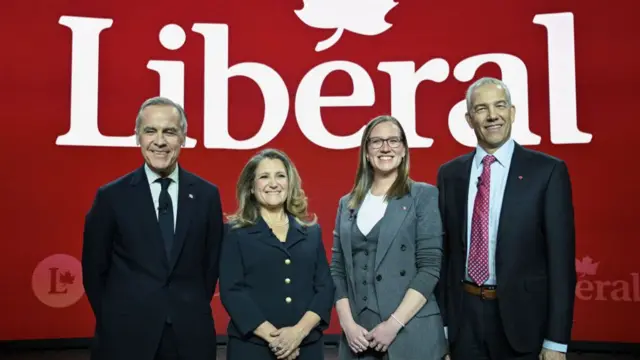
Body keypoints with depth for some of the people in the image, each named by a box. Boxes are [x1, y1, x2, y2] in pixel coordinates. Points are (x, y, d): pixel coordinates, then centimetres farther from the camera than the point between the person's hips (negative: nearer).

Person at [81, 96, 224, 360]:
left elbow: (211, 263, 6)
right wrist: (116, 320, 3)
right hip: (126, 337, -1)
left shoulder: (207, 195, 0)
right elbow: (94, 268, 2)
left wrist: (193, 313, 4)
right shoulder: (111, 196, -4)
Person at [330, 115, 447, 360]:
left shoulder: (424, 196, -2)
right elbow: (337, 270, 8)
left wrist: (394, 323, -14)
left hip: (411, 334, -3)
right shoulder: (347, 204, 9)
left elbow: (430, 267, -8)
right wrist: (347, 324, -5)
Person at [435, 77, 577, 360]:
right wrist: (440, 323, 5)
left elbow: (560, 258, -7)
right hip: (463, 317, 3)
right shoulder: (449, 174, 4)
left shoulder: (547, 171, -6)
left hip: (521, 317, -2)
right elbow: (444, 252, 6)